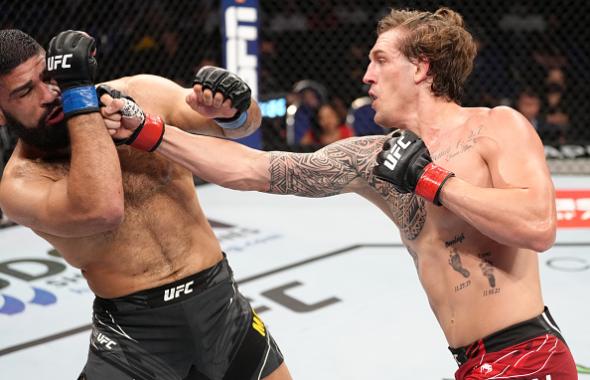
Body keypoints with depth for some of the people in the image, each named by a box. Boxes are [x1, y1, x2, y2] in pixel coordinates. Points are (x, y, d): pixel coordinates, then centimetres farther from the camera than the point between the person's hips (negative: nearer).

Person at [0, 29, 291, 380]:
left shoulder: (138, 94, -4)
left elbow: (246, 123, 5)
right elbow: (101, 210, -32)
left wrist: (230, 110, -19)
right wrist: (77, 92, -26)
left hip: (221, 302, 3)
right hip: (132, 331, -3)